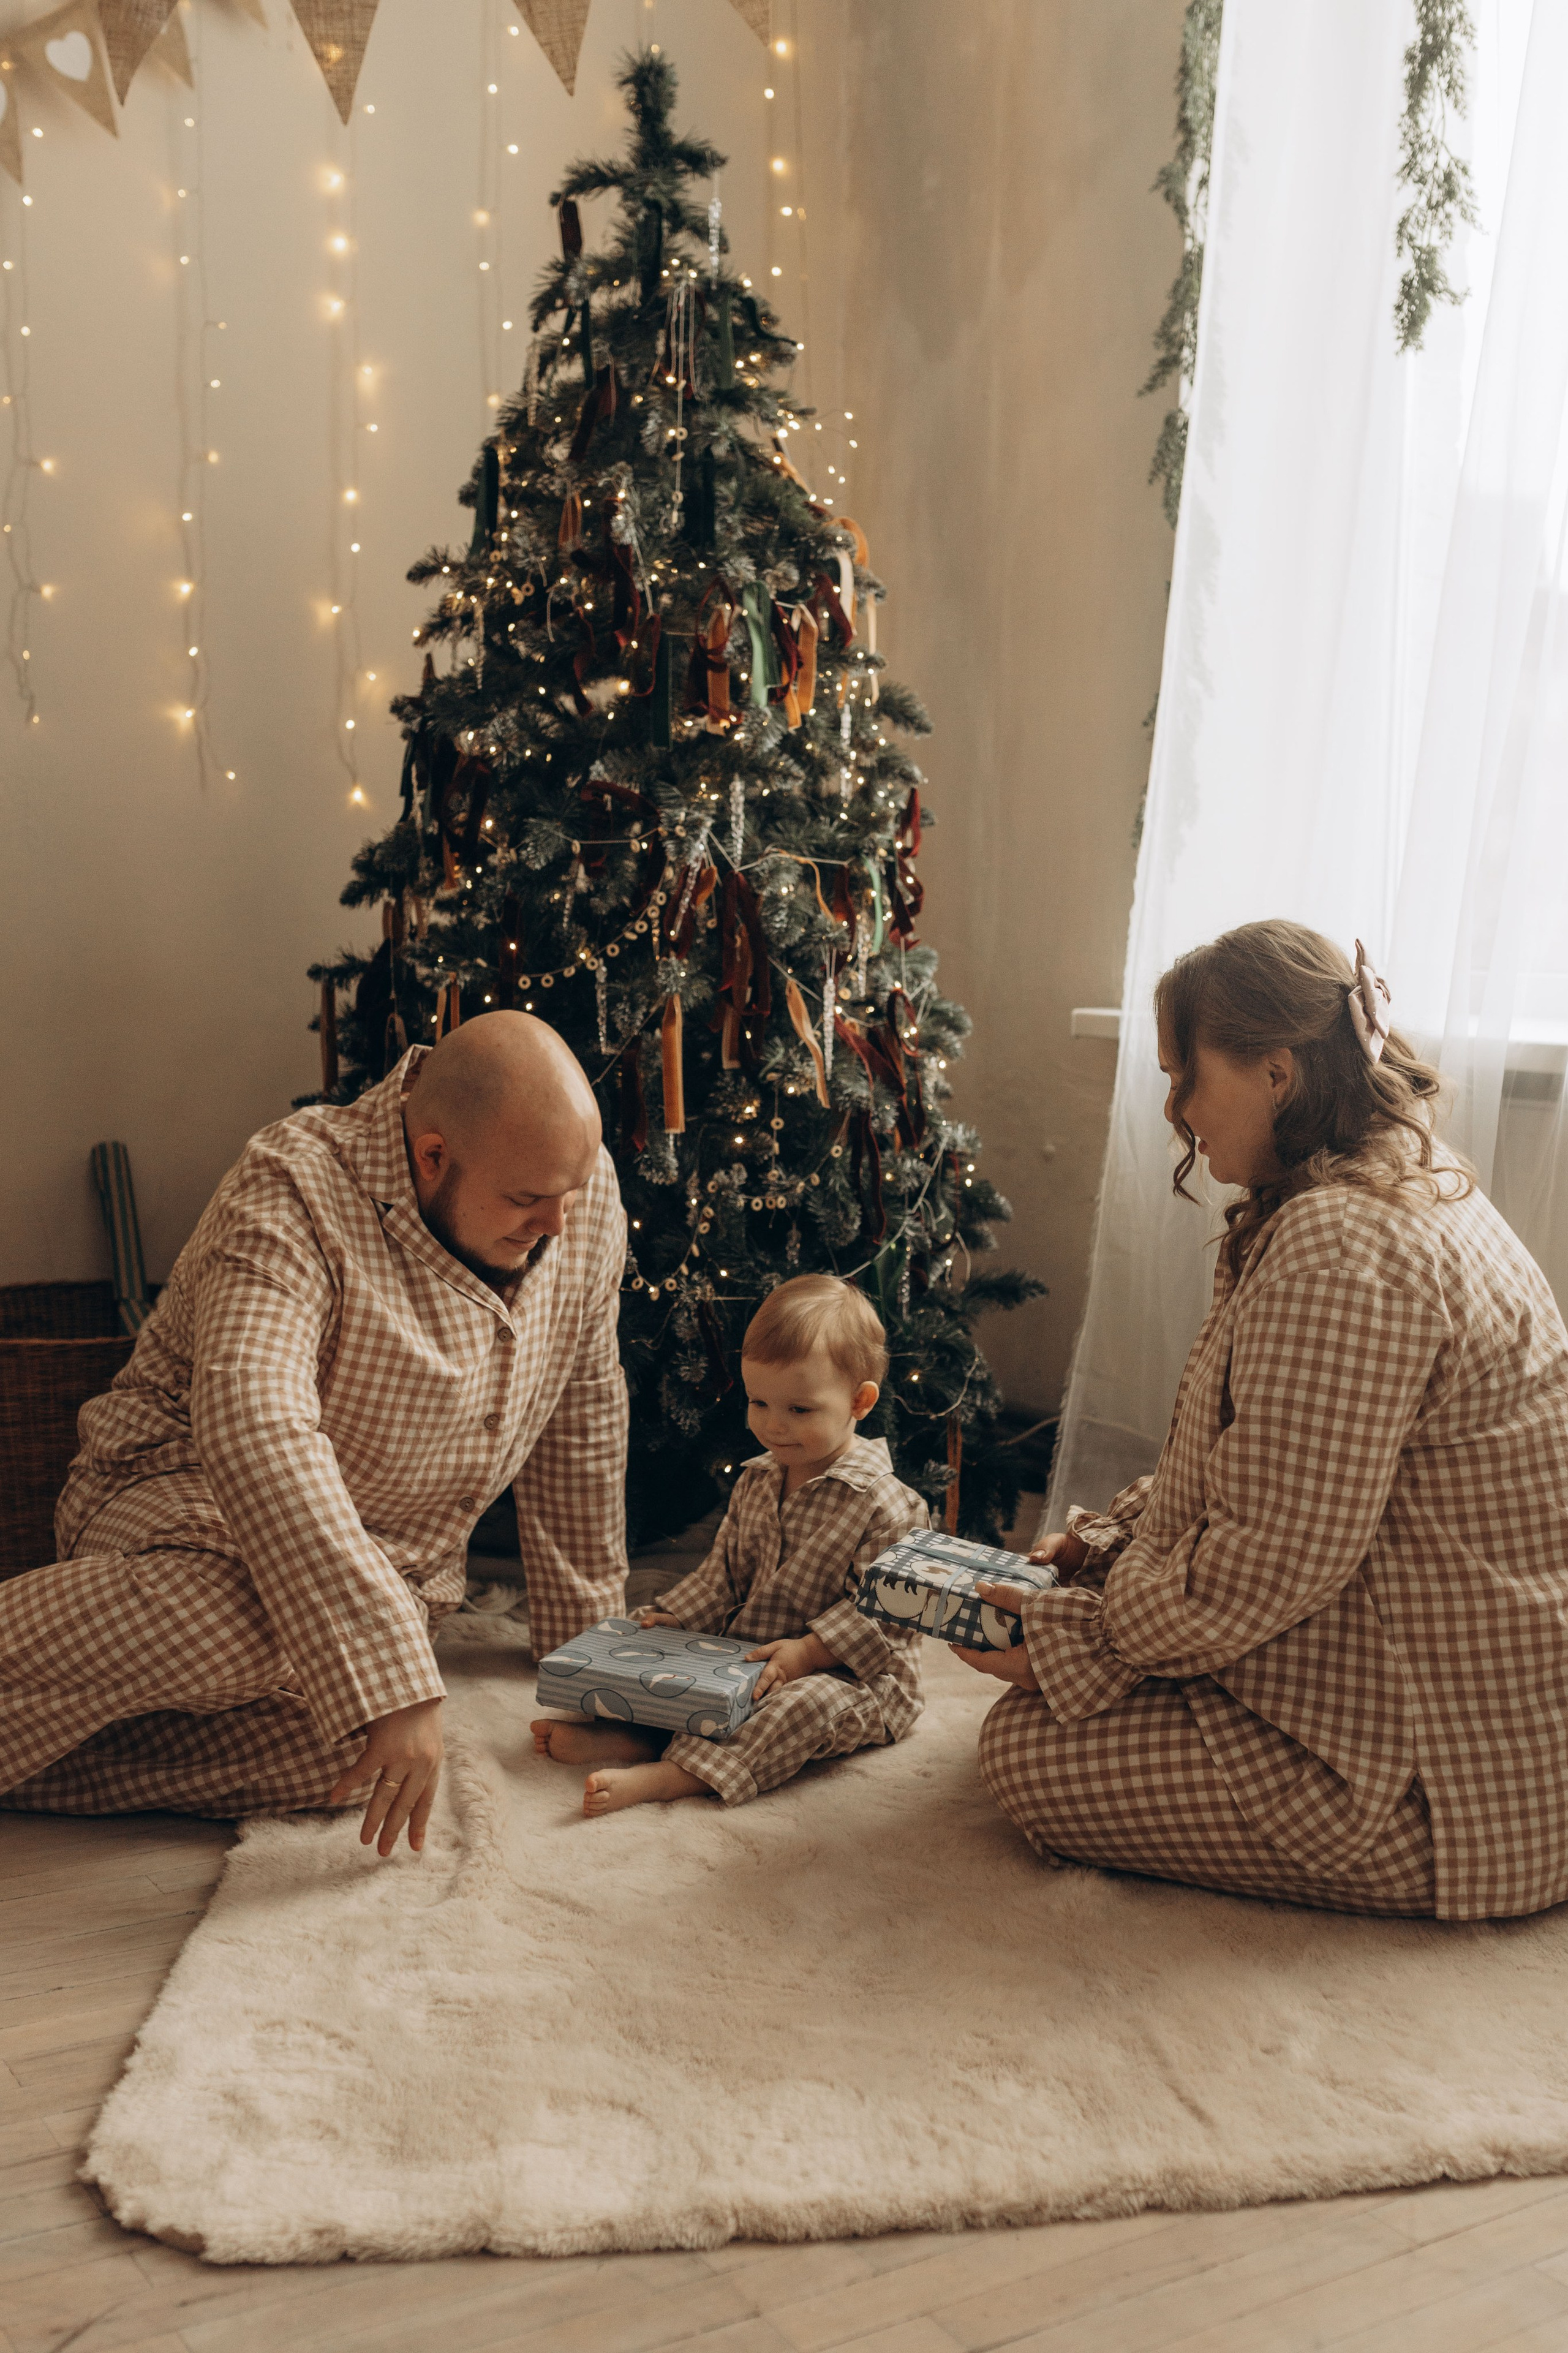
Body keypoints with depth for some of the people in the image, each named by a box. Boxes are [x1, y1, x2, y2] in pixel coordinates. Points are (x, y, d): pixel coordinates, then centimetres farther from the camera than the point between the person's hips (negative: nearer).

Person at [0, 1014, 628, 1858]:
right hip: (185, 1497, -5)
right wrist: (391, 1678, -45)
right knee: (245, 1624, -41)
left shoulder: (584, 1194, -7)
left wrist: (586, 1635, 9)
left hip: (394, 1559, 6)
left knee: (328, 1755, -27)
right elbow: (254, 1428, -41)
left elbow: (583, 1410, 5)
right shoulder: (294, 1194, -26)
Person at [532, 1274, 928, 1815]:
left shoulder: (886, 1505, -17)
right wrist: (673, 1619, 2)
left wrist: (807, 1651, -29)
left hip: (854, 1676, -8)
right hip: (746, 1655, 8)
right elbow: (724, 1572, 15)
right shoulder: (755, 1482, 7)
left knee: (804, 1702, -35)